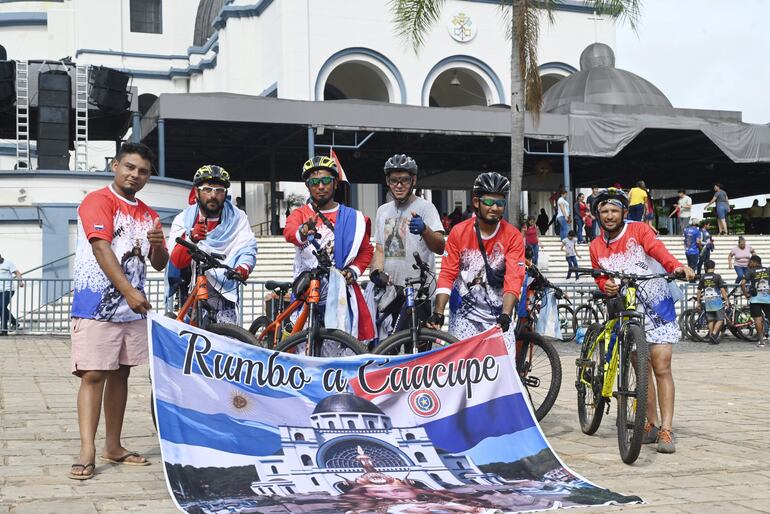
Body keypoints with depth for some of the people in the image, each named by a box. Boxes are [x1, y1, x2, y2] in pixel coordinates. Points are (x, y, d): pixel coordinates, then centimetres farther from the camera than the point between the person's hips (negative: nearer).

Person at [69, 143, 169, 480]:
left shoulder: (147, 214, 14)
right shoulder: (98, 201, -7)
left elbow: (160, 264, 12)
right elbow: (102, 249, -19)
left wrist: (158, 244, -12)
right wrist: (129, 291, -27)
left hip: (133, 308, 7)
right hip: (96, 306, -7)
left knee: (120, 374, 10)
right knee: (93, 375, -10)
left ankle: (113, 446, 17)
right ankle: (87, 452, -12)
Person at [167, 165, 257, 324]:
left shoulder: (237, 218, 2)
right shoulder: (183, 220, -1)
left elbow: (248, 248, -13)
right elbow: (176, 262, -13)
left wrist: (244, 268, -36)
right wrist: (191, 238, -33)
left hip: (224, 293, 0)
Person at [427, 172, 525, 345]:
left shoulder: (513, 237, -7)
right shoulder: (459, 232, -4)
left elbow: (513, 279, -15)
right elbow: (447, 274, -5)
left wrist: (505, 315, -29)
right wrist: (438, 313, -15)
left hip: (497, 313, 0)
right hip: (464, 313, 0)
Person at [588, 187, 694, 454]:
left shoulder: (639, 230, -5)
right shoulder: (596, 247, 7)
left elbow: (657, 249, -23)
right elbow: (601, 277, 12)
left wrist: (677, 266, -43)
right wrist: (606, 286, -13)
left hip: (657, 305, -4)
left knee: (661, 368, -10)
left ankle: (666, 430, -9)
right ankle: (653, 424, 16)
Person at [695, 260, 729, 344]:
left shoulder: (702, 277, 4)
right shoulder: (717, 276, -5)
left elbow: (699, 291, 6)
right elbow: (722, 289, -8)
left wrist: (698, 302, 15)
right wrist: (727, 300, -2)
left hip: (707, 302, 4)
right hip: (717, 300, -4)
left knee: (711, 320, 11)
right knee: (720, 319, 3)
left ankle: (711, 338, 10)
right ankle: (714, 334, -14)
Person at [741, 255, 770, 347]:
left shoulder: (751, 272, 1)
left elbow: (742, 283, -11)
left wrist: (746, 294, 0)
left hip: (755, 298, -2)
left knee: (758, 318, -1)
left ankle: (761, 339, -4)